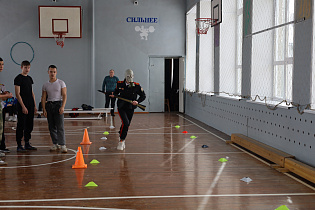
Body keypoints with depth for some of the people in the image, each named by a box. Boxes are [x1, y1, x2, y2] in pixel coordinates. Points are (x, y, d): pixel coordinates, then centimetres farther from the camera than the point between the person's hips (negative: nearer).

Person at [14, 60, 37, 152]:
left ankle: (27, 144, 19)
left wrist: (34, 105, 13)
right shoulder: (18, 78, -7)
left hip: (30, 106, 7)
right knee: (21, 125, -4)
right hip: (22, 106, -7)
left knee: (29, 125, 10)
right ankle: (19, 145, 3)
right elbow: (17, 94, -12)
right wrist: (23, 106, -17)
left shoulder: (29, 78, 15)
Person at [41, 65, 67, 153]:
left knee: (60, 126, -10)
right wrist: (44, 109, -1)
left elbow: (64, 95, -4)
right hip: (49, 105, 4)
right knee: (51, 127, 6)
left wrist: (62, 107, -16)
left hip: (58, 104, -4)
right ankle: (55, 144, 16)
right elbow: (43, 98, 9)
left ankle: (62, 145, -11)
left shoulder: (61, 83, 0)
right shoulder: (45, 85, 9)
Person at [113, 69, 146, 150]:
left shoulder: (136, 86, -4)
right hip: (121, 107, -2)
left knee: (126, 125, 10)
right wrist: (114, 95, -7)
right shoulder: (120, 84, -2)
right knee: (126, 123, -20)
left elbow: (143, 96, 4)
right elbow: (116, 92, 15)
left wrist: (137, 101, -12)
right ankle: (121, 141, -6)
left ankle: (122, 138, 35)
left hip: (130, 108, 2)